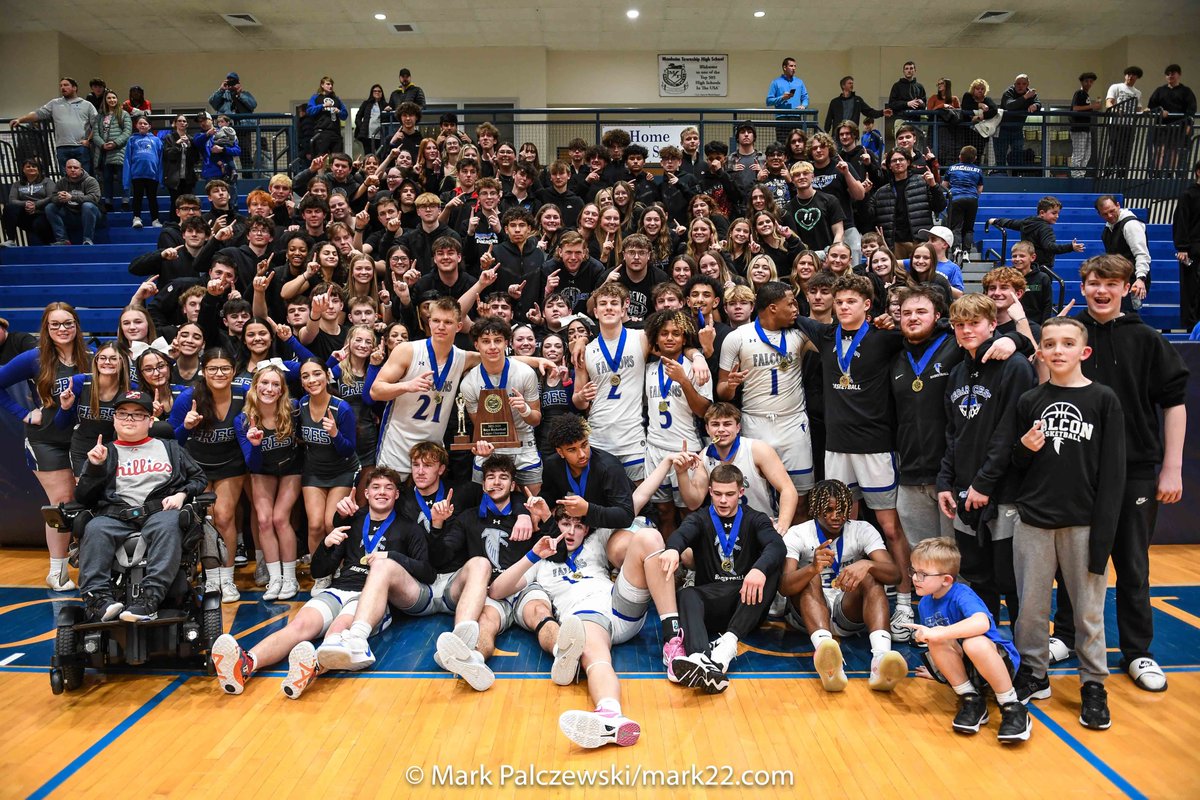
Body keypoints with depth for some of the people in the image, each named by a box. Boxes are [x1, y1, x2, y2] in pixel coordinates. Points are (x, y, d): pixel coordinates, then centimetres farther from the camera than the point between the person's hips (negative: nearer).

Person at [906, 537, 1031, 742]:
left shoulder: (961, 594, -22)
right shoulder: (924, 604, 1)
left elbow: (982, 622, -44)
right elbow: (932, 637, 15)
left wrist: (937, 632, -42)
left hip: (1002, 662, -6)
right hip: (965, 669, 6)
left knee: (974, 643, -39)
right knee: (936, 642, -23)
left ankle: (1012, 708, -18)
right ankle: (971, 700, -9)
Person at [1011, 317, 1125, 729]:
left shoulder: (1104, 400, -1)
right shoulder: (1029, 401, 6)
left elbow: (1112, 471, -4)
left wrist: (1103, 532, -10)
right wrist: (1025, 448, -11)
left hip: (1082, 523, -2)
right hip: (1033, 521, 2)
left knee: (1089, 609, 6)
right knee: (1031, 605, 8)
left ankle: (1093, 685, 22)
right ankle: (1033, 675, 25)